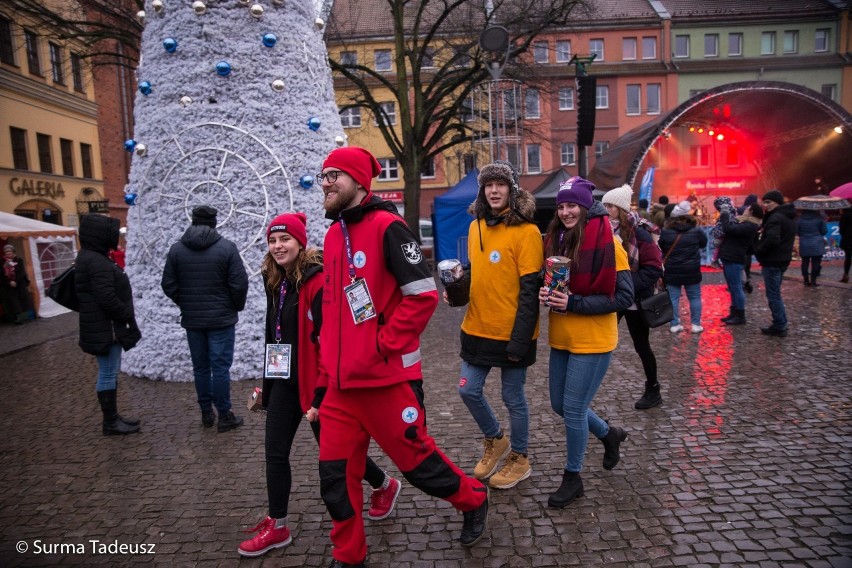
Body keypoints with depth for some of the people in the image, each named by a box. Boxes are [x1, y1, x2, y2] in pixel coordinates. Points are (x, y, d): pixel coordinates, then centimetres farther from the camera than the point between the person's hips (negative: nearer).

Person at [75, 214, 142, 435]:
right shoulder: (96, 262, -20)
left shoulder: (92, 258, 14)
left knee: (110, 372, 16)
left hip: (107, 327, 11)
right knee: (108, 374, -1)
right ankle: (111, 422, 9)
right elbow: (107, 298, -25)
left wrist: (125, 316, 17)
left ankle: (113, 417, 26)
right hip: (105, 329, -11)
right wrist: (127, 315, -13)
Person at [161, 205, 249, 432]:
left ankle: (206, 412, 23)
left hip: (191, 319, 4)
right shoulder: (227, 247, -10)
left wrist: (185, 305, 16)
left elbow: (168, 285, 2)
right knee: (220, 367, 1)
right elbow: (239, 284, -12)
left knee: (200, 367, 13)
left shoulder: (176, 249, 1)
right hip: (221, 319, -3)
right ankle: (224, 415, 8)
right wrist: (237, 307, 5)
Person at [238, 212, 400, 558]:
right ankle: (277, 527, 24)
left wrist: (321, 394, -22)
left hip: (314, 381, -7)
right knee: (275, 452, 8)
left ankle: (384, 486, 33)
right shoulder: (276, 281, 7)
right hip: (285, 380, 7)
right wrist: (268, 381, 19)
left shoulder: (317, 281, -19)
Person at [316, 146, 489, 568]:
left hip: (386, 378, -7)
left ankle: (474, 500, 39)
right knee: (335, 477, 11)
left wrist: (383, 345, -16)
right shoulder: (333, 235, 12)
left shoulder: (386, 226, -12)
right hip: (342, 384, 7)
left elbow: (424, 294, -18)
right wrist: (327, 368, 15)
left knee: (415, 459, 10)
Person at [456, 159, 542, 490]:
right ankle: (495, 442, 38)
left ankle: (519, 459, 31)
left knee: (513, 398, 8)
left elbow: (530, 290, -15)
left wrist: (520, 339, -18)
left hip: (511, 332, -6)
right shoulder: (476, 226, 6)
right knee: (469, 391, 12)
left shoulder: (526, 231, -13)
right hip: (477, 328, 6)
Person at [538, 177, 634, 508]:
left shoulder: (606, 242, -14)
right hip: (560, 338, 7)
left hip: (593, 341, -7)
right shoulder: (555, 240, 4)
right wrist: (546, 294, -8)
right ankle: (609, 435, 43)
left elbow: (623, 297, -16)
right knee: (559, 404, 16)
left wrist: (573, 303, -22)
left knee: (573, 409, 0)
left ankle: (573, 477, 23)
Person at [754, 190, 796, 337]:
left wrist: (758, 250, -14)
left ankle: (779, 327, 1)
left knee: (773, 295, -3)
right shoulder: (788, 216, 14)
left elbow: (772, 240, -29)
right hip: (782, 259, 10)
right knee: (775, 294, 18)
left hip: (772, 261, -10)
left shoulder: (776, 217, -18)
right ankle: (781, 324, 22)